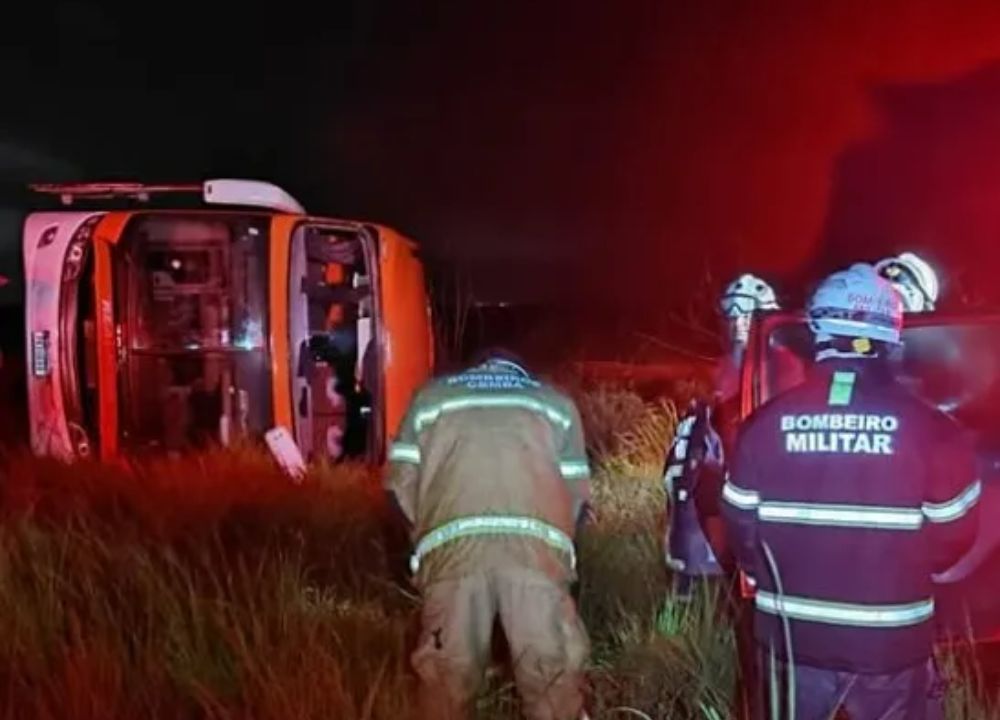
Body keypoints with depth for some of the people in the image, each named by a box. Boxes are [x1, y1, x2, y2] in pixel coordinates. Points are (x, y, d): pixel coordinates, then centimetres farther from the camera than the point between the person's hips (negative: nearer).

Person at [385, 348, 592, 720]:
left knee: (447, 673, 9)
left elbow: (401, 481, 18)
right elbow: (576, 490, 19)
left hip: (454, 548, 1)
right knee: (554, 676, 6)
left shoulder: (431, 395, 26)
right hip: (536, 546, 0)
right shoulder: (557, 402, 26)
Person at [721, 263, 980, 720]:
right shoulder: (929, 428, -13)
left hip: (791, 634, 1)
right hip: (892, 639, -1)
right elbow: (953, 532, -2)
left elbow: (741, 526, -1)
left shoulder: (765, 423, -9)